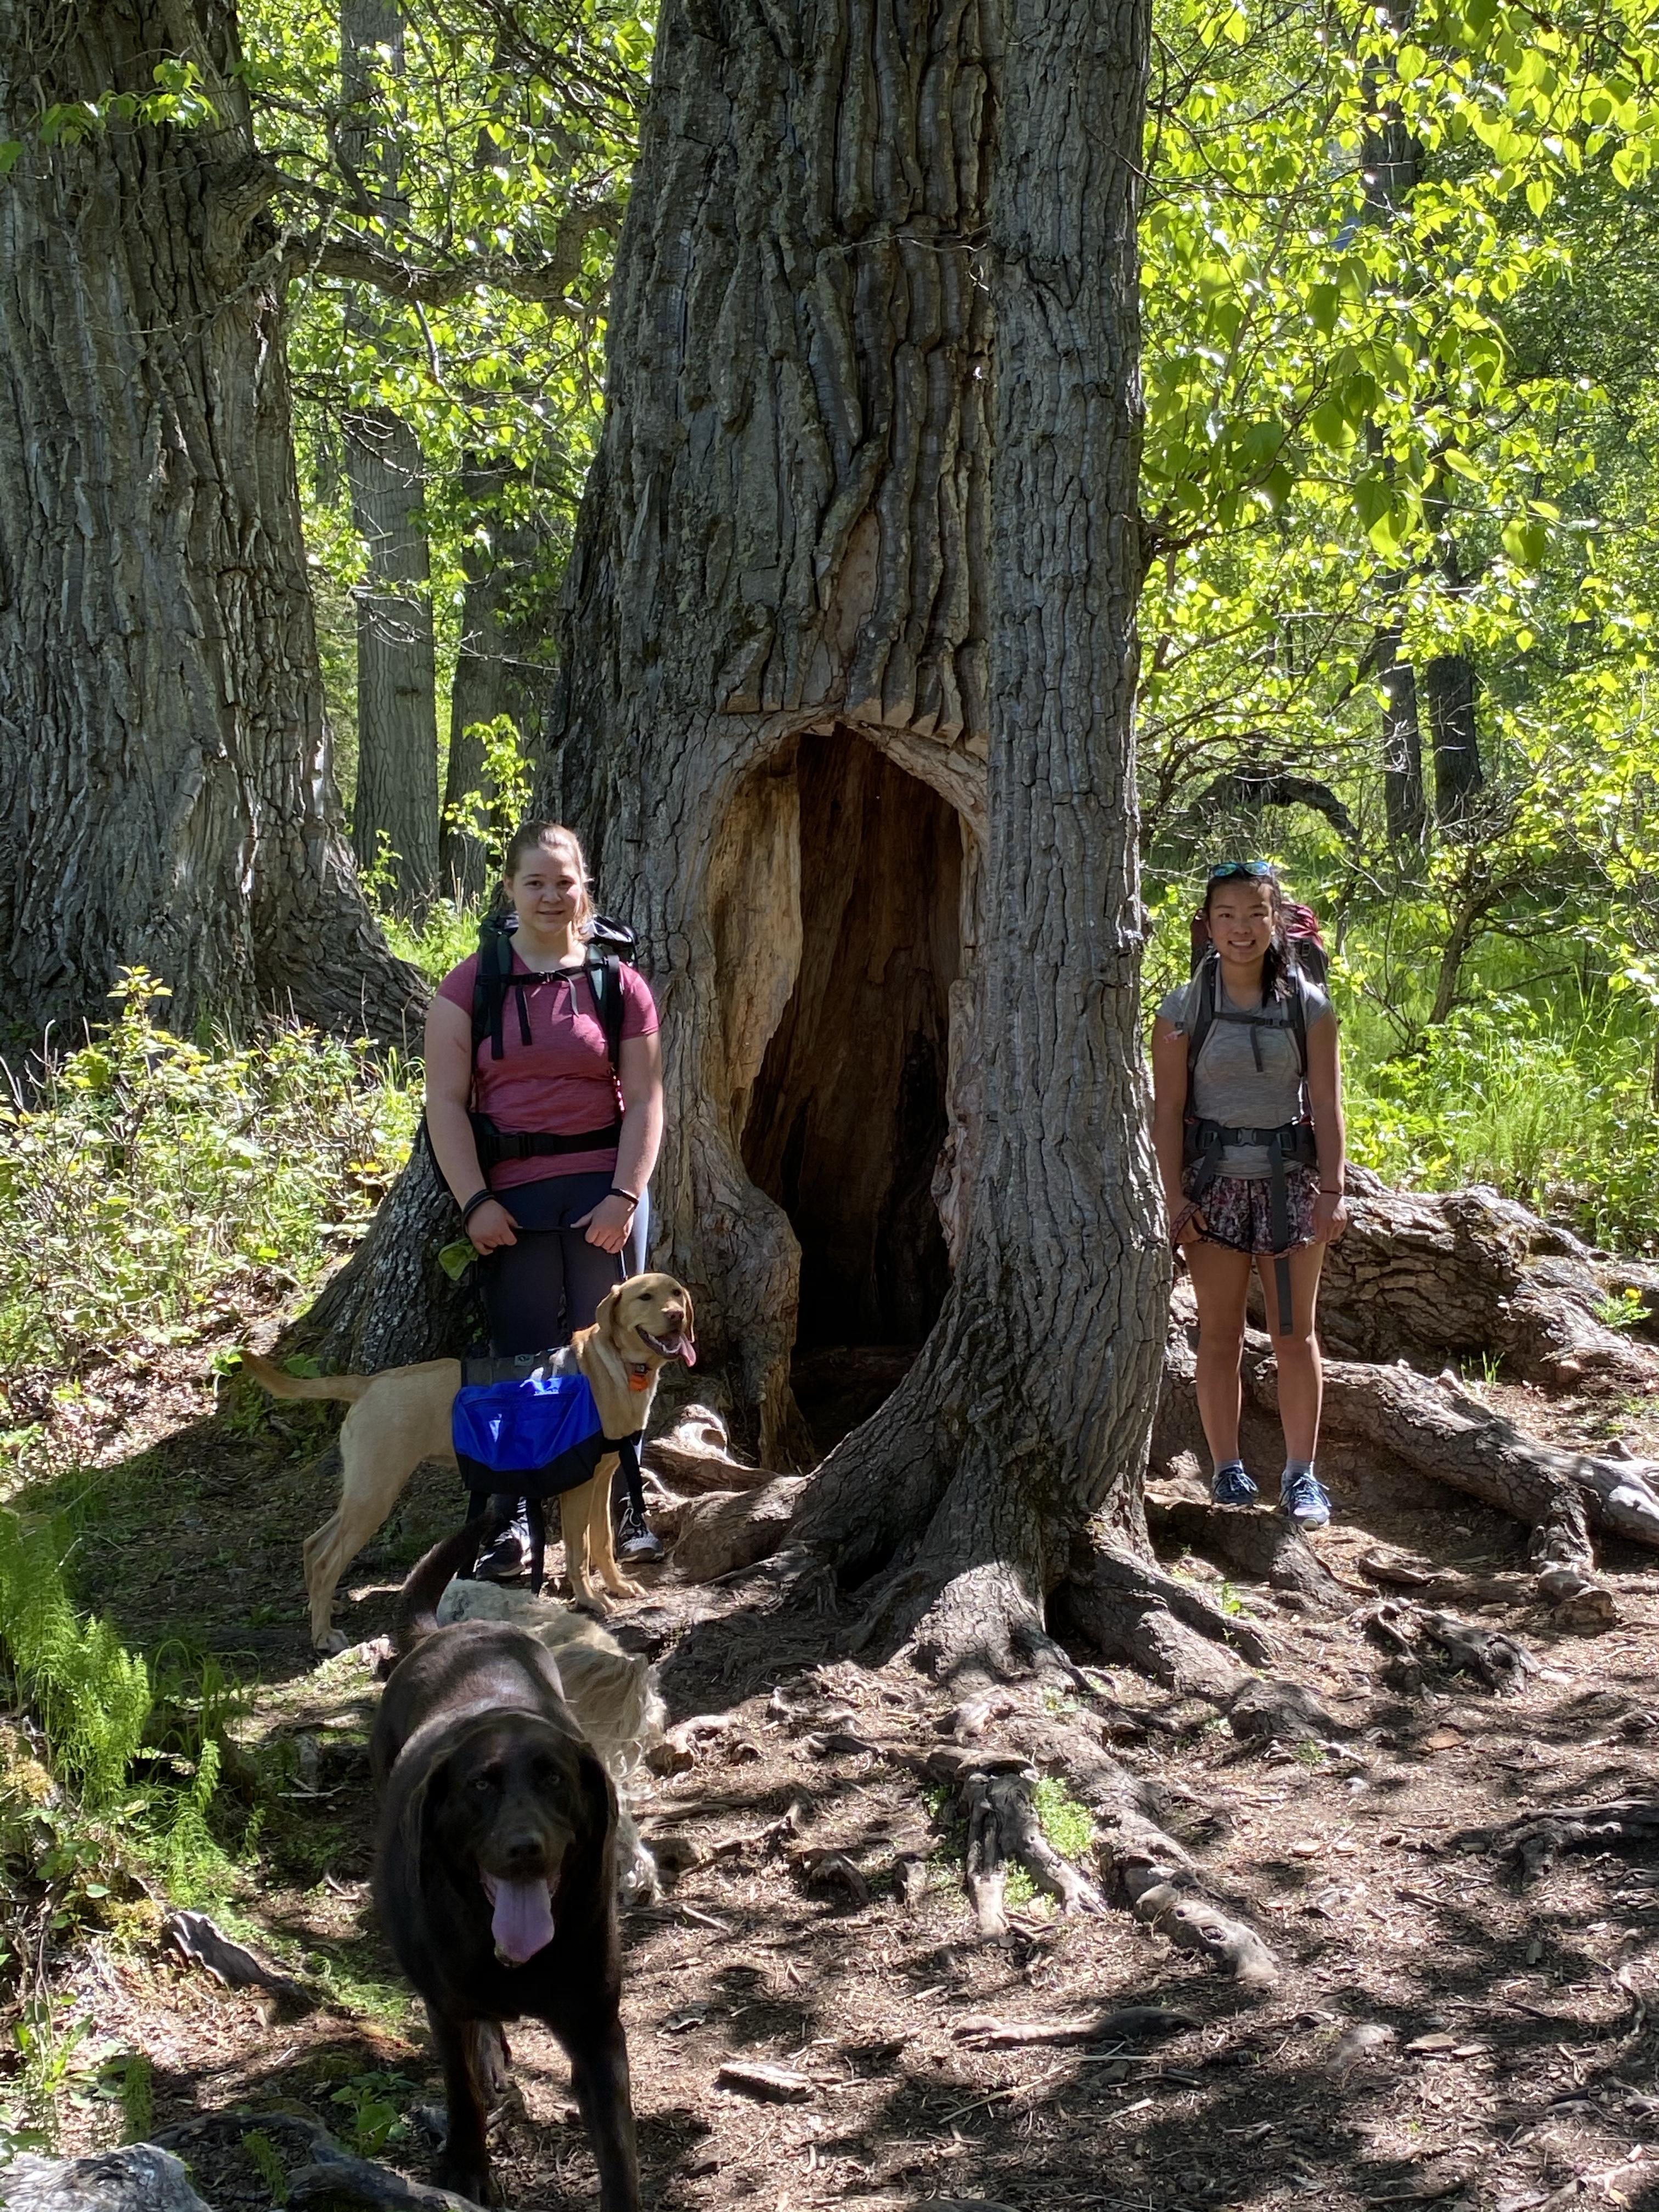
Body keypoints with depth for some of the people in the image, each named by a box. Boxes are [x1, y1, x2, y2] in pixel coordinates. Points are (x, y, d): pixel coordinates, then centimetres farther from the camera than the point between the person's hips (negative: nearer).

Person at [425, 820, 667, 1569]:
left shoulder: (619, 982, 5)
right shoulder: (472, 985, 3)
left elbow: (645, 1099, 4)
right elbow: (445, 1100, -1)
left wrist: (624, 1197, -7)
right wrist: (474, 1202, -8)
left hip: (601, 1190, 0)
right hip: (511, 1199, 0)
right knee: (520, 1360, 1)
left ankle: (624, 1513, 12)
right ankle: (509, 1522, 8)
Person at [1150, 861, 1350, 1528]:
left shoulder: (1308, 1006, 1)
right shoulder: (1183, 1010, -1)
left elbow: (1326, 1105, 0)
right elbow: (1168, 1110, -2)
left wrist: (1333, 1190, -7)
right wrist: (1175, 1197, -8)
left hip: (1290, 1179, 1)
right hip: (1215, 1180, 0)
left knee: (1295, 1333, 2)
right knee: (1220, 1334, 3)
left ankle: (1302, 1473, 7)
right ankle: (1227, 1469, 12)